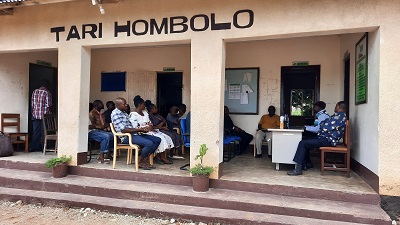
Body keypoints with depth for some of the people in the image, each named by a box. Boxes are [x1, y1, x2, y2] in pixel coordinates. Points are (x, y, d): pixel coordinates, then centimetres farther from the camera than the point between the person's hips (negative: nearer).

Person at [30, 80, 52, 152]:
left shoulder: (35, 91, 9)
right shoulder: (47, 92, -9)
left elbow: (32, 103, 11)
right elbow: (48, 105, -11)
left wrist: (34, 111, 21)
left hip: (35, 114, 5)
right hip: (44, 114, -5)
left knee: (36, 132, 11)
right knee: (44, 132, 1)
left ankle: (34, 148, 15)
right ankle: (43, 148, 5)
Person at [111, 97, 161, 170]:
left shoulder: (124, 113, 20)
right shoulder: (115, 114, -10)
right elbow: (123, 130, -19)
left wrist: (142, 129, 2)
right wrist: (138, 129, -16)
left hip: (134, 134, 10)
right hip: (126, 137, -10)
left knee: (157, 140, 0)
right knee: (149, 143, -30)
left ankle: (144, 160, -3)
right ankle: (140, 162, -8)